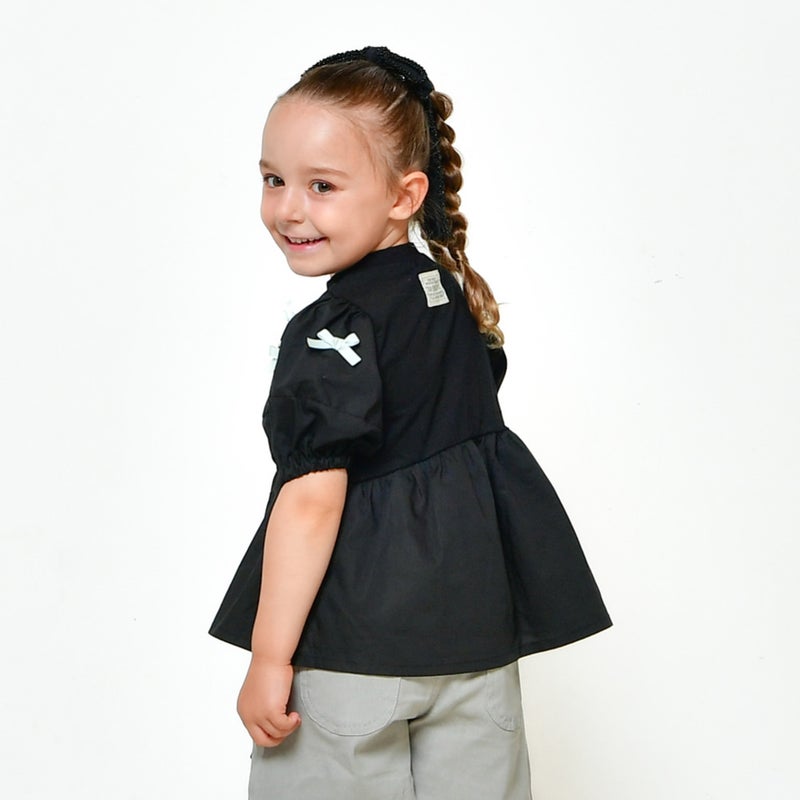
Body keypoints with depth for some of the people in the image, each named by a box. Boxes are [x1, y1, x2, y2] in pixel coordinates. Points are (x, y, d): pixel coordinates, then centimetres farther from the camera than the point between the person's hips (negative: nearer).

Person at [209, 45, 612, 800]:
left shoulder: (332, 331, -18)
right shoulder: (454, 298, 7)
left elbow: (312, 498, -23)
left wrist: (269, 657, -18)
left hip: (354, 650, -7)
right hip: (480, 624, 8)